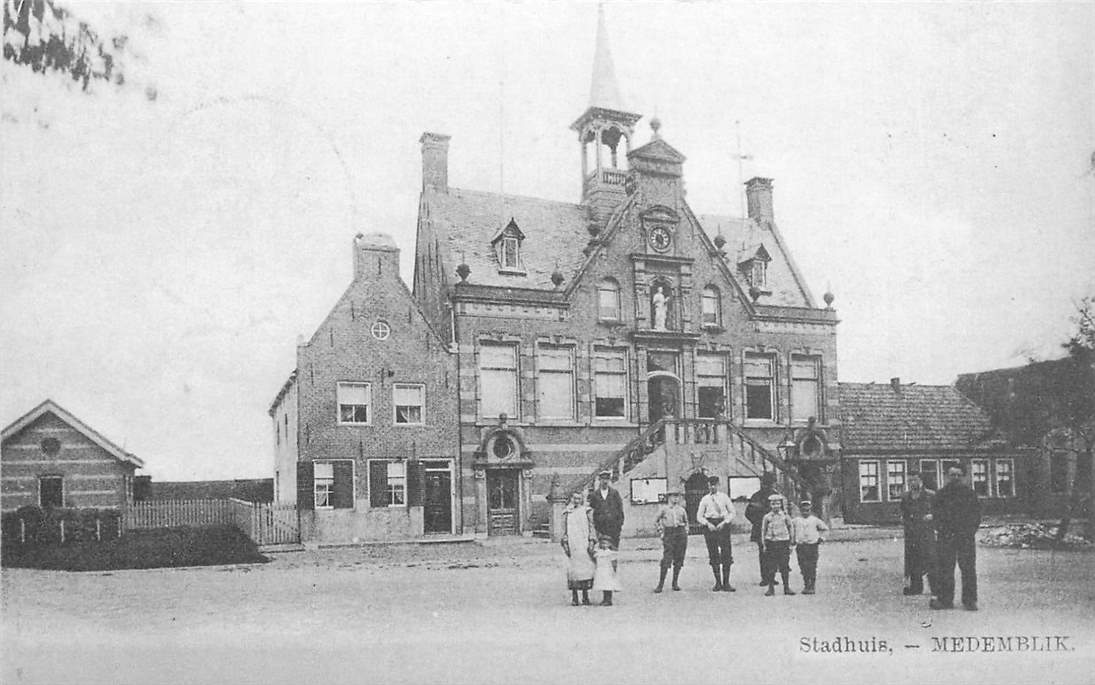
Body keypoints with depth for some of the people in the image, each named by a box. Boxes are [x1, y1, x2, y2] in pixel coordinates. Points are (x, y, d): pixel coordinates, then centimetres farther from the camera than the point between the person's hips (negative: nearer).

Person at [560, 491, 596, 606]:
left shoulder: (587, 511, 8)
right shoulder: (566, 514, 10)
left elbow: (592, 527, 4)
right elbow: (564, 531, 9)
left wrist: (591, 542, -6)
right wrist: (565, 544, -1)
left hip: (585, 545, 0)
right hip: (572, 546, 0)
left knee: (586, 568, -3)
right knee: (573, 569, -3)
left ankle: (585, 596, 5)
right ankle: (574, 597, 2)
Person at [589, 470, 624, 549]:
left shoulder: (614, 492, 7)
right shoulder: (595, 494, 6)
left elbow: (620, 507, 8)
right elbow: (591, 509, 10)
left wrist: (621, 523, 3)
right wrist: (594, 524, 4)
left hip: (614, 524, 0)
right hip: (601, 525, 0)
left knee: (614, 547, -2)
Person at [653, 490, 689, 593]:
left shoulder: (681, 510, 11)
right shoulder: (664, 509, 3)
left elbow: (686, 522, 27)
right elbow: (655, 521, 11)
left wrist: (686, 531, 12)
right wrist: (661, 529, 2)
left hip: (681, 534, 3)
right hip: (669, 534, -3)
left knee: (679, 560, 3)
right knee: (666, 559, -11)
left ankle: (675, 583, 12)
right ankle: (660, 584, -8)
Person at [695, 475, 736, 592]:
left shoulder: (724, 497, 6)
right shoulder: (705, 499, 6)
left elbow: (732, 513, 6)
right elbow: (699, 517, 6)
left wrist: (724, 523, -9)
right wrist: (707, 524, -10)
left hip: (723, 524, 0)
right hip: (709, 525, 1)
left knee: (726, 554, -6)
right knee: (713, 555, 1)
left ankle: (726, 583, -1)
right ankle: (718, 583, 9)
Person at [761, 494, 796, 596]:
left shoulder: (785, 516, 3)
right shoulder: (767, 517, 3)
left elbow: (791, 528, 9)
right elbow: (763, 530, 7)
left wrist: (791, 543, 6)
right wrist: (764, 545, 4)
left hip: (783, 543, 0)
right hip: (771, 543, 0)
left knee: (784, 566, 2)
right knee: (770, 567, 1)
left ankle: (786, 587, 12)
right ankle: (771, 588, 8)